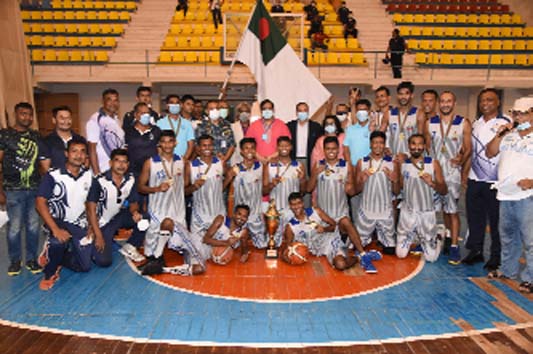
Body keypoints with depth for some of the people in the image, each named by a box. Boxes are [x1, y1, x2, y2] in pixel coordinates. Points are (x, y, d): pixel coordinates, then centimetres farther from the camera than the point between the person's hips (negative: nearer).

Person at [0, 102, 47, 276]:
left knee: (33, 225, 7)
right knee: (15, 227, 3)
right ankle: (15, 260, 20)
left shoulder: (36, 136, 11)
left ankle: (31, 259, 21)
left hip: (35, 189, 3)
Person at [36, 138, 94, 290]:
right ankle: (50, 273, -7)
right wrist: (55, 229, -28)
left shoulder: (89, 176, -2)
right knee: (58, 242, -38)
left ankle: (57, 258, 31)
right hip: (57, 222, -4)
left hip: (79, 225, 4)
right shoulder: (53, 176, -15)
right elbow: (40, 203, -19)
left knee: (85, 266, 2)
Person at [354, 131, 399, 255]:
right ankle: (369, 237, 38)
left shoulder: (392, 163, -2)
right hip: (366, 212, 0)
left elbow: (397, 192, 2)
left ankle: (380, 237, 36)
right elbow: (356, 190, 2)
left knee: (390, 249, 8)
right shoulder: (361, 162, -2)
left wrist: (395, 180, -18)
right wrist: (362, 180, -18)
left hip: (386, 213, 0)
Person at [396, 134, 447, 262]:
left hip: (426, 213, -1)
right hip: (407, 213, 2)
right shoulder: (402, 164, -1)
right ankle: (413, 238, 34)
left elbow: (444, 191, -5)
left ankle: (436, 240, 35)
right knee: (401, 254, 5)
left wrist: (432, 183, -24)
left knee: (431, 257, 3)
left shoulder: (433, 163, -6)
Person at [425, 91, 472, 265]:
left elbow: (468, 148, 0)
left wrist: (461, 161, -16)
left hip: (453, 171, -3)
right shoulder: (430, 123, 5)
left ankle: (454, 246, 2)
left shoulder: (463, 123, -1)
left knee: (452, 210, -4)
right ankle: (449, 238, 29)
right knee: (443, 208, 12)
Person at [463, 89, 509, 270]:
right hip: (474, 180, 5)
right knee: (474, 218, 11)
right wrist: (465, 172, 12)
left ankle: (496, 256, 16)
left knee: (495, 220, 3)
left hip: (495, 181, -5)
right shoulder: (475, 124, 14)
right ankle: (475, 251, 23)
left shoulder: (505, 124, -4)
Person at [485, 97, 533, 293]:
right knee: (507, 236, 18)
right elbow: (490, 153, 13)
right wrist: (499, 135, 0)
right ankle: (508, 270, 32)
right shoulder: (508, 134, 14)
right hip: (505, 195, 6)